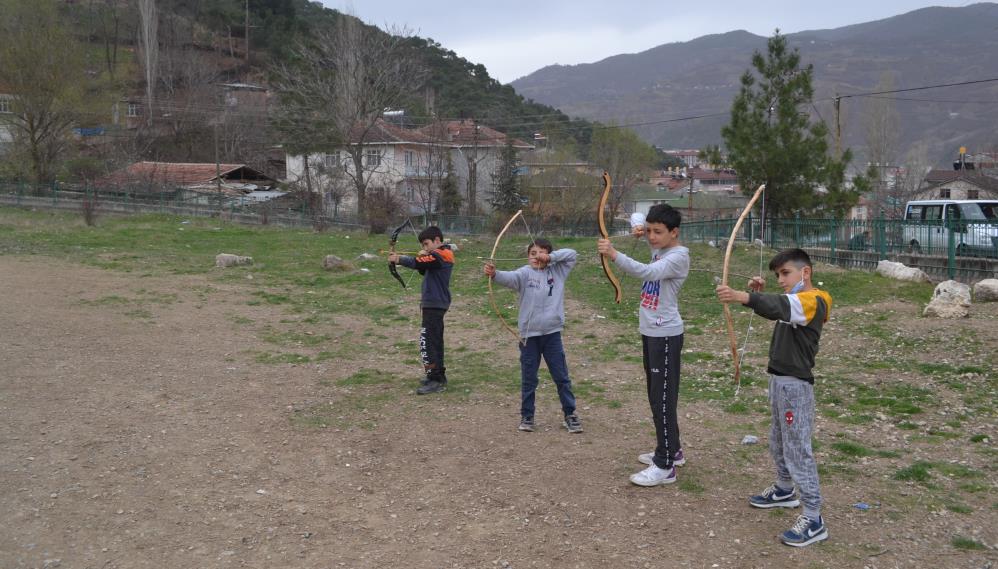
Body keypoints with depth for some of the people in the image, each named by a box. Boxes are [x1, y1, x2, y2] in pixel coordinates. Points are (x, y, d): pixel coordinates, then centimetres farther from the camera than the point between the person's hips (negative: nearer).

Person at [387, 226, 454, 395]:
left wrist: (398, 259, -14)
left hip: (434, 305, -11)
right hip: (436, 303, 11)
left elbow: (416, 263, -24)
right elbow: (424, 270, 16)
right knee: (435, 340, 17)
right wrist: (423, 257, -1)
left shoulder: (440, 255, -15)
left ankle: (436, 381, -12)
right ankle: (438, 375, 26)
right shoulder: (442, 254, 17)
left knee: (427, 341, -12)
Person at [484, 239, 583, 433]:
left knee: (562, 377, 9)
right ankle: (526, 416, 21)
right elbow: (510, 278, -23)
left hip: (552, 333, 2)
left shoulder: (557, 271, 6)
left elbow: (571, 254, 3)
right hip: (529, 334, -1)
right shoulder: (525, 273, -5)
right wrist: (494, 274, -44)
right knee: (528, 378, 9)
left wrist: (551, 257, -9)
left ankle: (570, 414, 20)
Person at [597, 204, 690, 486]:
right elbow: (635, 217, 20)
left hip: (665, 335, -10)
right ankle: (671, 450, 31)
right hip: (650, 332, 10)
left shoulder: (678, 256, -16)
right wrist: (638, 226, -3)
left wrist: (614, 254, -42)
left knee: (663, 399, -7)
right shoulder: (658, 248, 9)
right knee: (656, 395, 17)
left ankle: (665, 466, -3)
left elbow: (647, 272, -34)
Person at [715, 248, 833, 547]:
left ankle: (813, 519, -4)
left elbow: (782, 306, -37)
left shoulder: (813, 301, -18)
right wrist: (757, 292, 1)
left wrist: (743, 296, -52)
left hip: (796, 384, -10)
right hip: (779, 379, 10)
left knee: (798, 448, -9)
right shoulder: (795, 300, 13)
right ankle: (784, 490, 43)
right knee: (778, 441, 23)